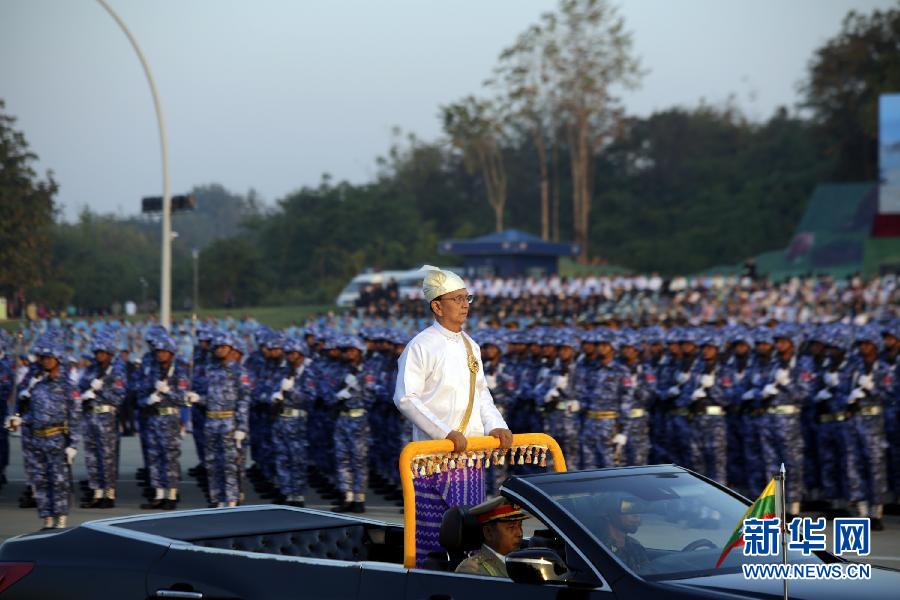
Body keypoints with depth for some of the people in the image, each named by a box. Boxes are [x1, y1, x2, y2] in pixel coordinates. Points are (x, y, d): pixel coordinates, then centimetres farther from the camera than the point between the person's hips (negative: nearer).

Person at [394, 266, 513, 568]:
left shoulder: (471, 347, 15)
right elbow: (405, 398, -15)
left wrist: (496, 426, 0)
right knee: (432, 531, -6)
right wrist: (445, 432, -21)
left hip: (471, 453, 7)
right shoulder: (421, 347, -9)